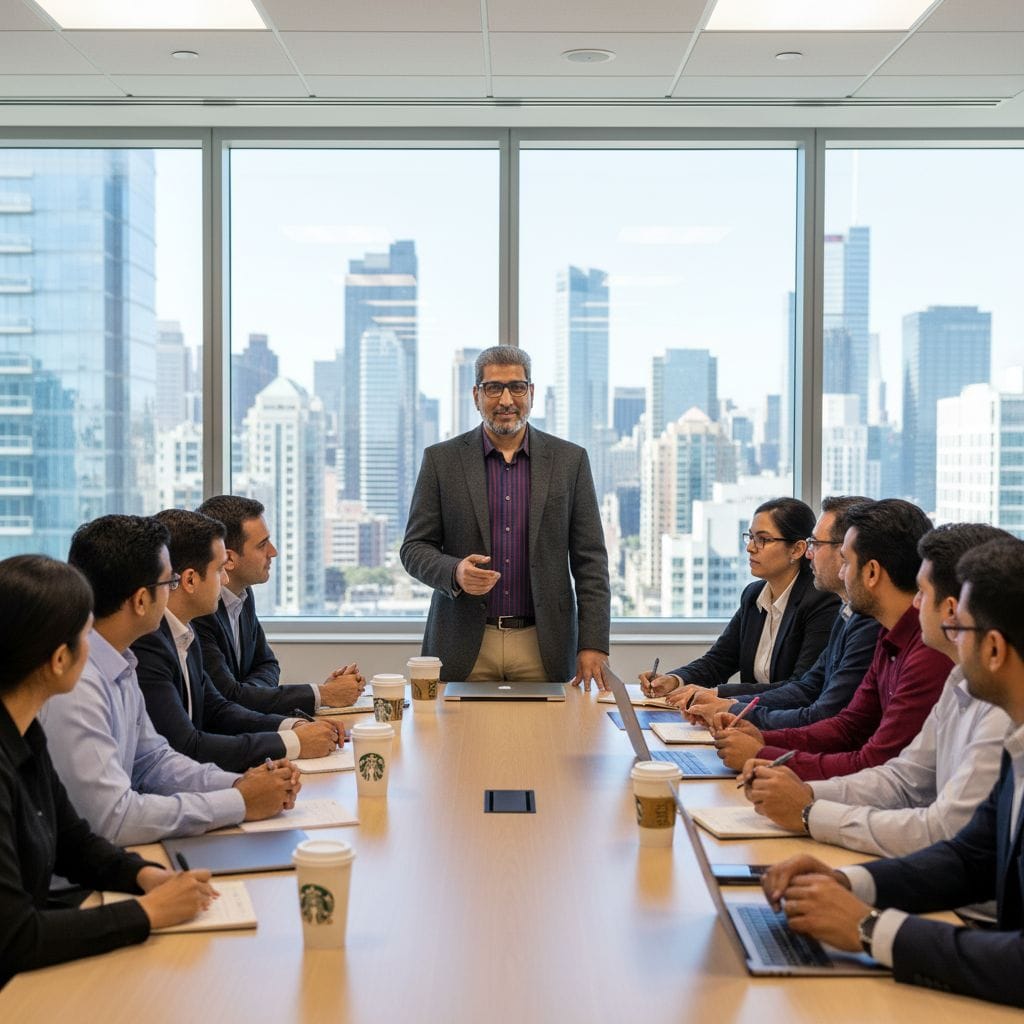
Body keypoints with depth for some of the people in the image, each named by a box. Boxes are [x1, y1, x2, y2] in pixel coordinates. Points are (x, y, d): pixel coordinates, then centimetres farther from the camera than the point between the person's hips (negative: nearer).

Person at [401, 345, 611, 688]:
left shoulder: (569, 460, 4)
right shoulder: (441, 460, 3)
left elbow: (590, 560, 3)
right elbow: (415, 547, 4)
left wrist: (593, 645, -5)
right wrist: (455, 572, -18)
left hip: (543, 646, 0)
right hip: (466, 646, 0)